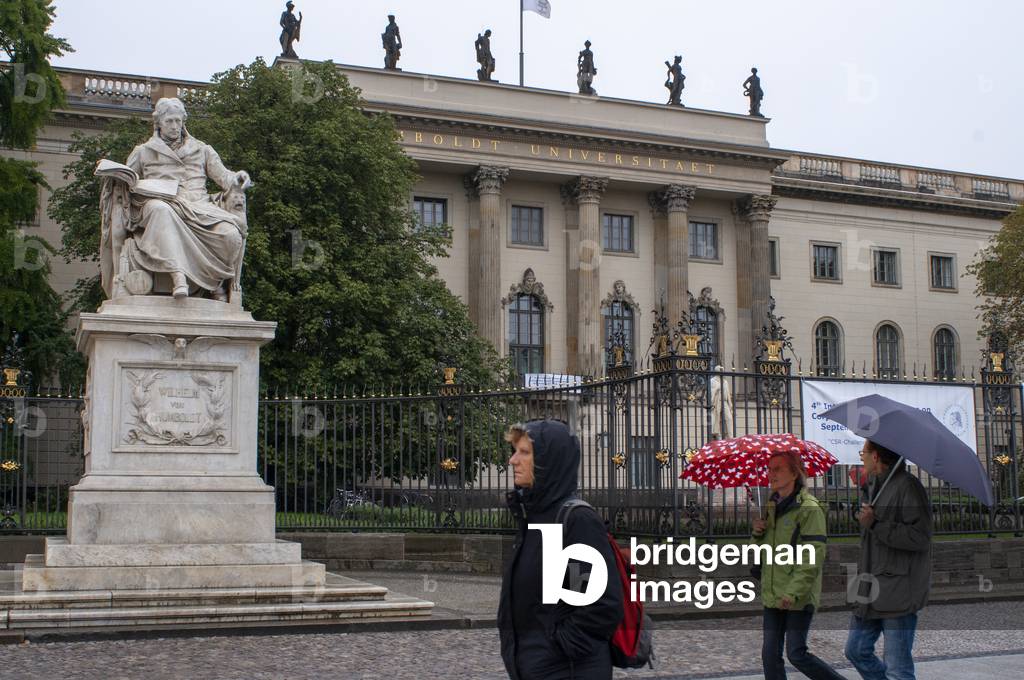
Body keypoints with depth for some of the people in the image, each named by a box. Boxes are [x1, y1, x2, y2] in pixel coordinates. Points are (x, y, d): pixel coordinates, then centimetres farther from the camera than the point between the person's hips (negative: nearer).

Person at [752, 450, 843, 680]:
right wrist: (758, 534, -1)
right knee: (770, 655, 6)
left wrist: (794, 591, -21)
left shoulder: (809, 508, -12)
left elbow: (813, 558, -17)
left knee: (796, 654, -5)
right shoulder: (772, 506, 12)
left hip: (799, 597, -7)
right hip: (773, 596, 7)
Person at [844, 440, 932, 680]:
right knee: (856, 651, 15)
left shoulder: (907, 485, -13)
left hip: (898, 593, -9)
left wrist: (875, 524, -20)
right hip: (871, 590, 9)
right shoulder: (874, 484, 15)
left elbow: (920, 537, -21)